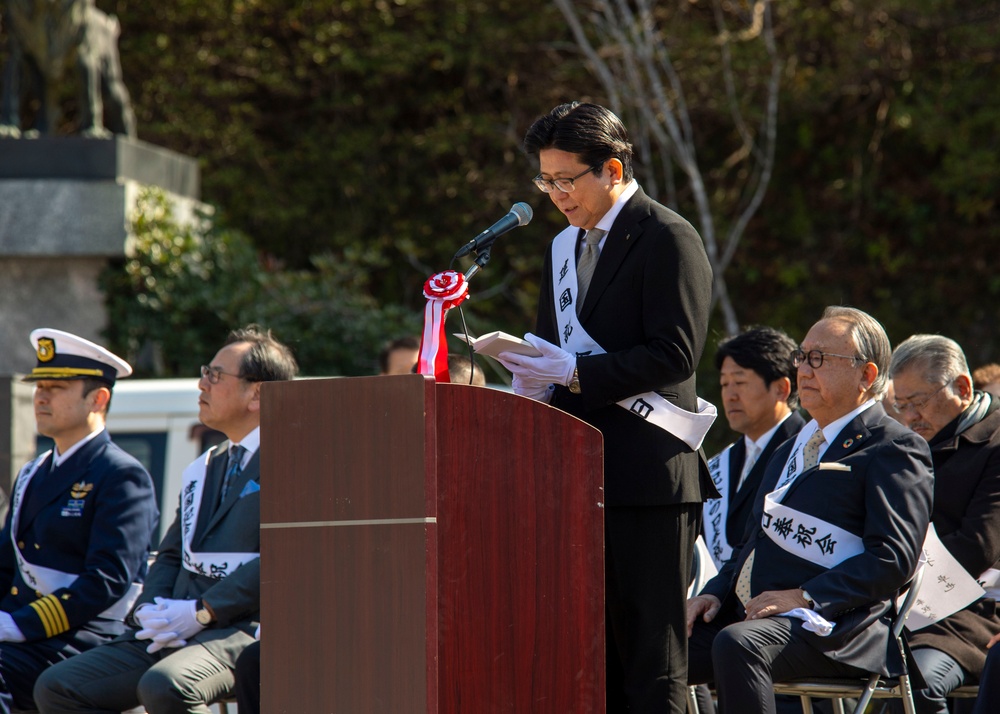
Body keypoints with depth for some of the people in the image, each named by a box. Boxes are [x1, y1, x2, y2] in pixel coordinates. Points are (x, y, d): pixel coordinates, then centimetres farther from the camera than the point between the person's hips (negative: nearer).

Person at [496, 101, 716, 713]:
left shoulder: (667, 238, -7)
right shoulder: (565, 247, 19)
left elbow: (675, 354, -14)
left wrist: (575, 373, -18)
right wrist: (538, 378, 1)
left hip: (648, 475, -8)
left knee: (651, 657, -7)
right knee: (596, 653, 7)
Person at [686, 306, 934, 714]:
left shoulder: (894, 450, -1)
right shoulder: (792, 449, 27)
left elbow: (893, 557, -12)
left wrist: (806, 597, -20)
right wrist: (716, 592, 10)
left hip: (834, 626, -8)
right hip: (747, 614, 8)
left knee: (738, 644, -37)